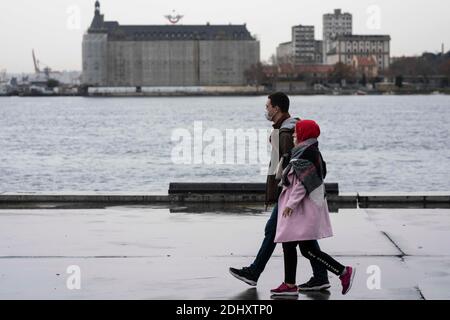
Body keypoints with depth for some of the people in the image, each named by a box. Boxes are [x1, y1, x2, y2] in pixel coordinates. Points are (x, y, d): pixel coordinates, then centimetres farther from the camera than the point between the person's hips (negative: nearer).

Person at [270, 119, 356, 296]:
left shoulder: (306, 154, -16)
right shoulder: (311, 152, 15)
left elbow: (304, 182, -21)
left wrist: (291, 203, -20)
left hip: (305, 208, -11)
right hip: (300, 208, 11)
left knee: (307, 249, -10)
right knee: (288, 245, 10)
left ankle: (344, 272, -6)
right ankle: (290, 284, 14)